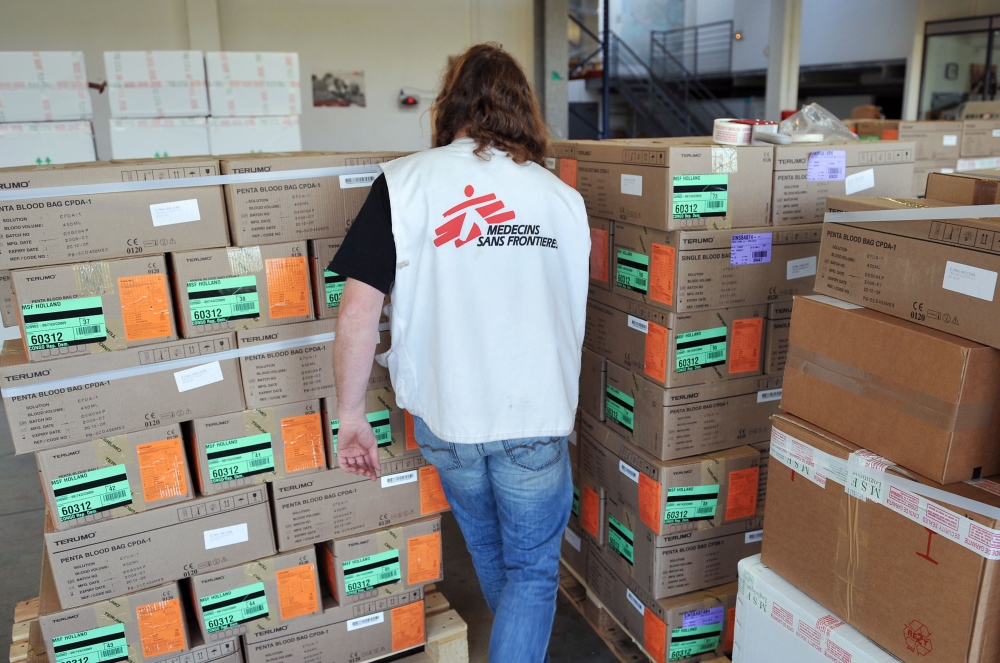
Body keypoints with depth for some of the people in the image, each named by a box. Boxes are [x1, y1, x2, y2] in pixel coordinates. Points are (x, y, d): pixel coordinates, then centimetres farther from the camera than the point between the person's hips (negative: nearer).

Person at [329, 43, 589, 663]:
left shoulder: (404, 183, -8)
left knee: (487, 548, 29)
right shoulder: (564, 197, -2)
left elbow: (358, 314, -13)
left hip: (447, 416, 2)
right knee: (533, 570, 18)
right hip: (538, 418, -1)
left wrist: (352, 415, -2)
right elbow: (576, 323, 8)